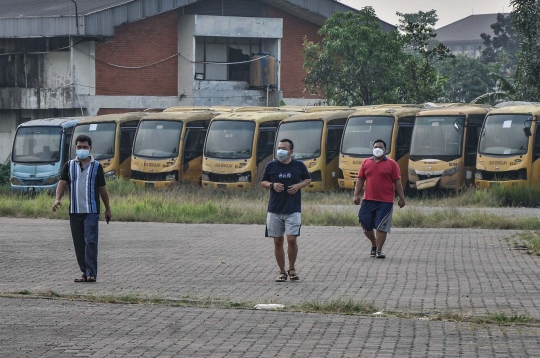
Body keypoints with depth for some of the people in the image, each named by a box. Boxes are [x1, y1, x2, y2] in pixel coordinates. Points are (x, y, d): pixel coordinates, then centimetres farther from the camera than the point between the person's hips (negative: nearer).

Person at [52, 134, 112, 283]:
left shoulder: (96, 166, 6)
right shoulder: (69, 166, 10)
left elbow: (102, 189, 11)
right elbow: (62, 183, 1)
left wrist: (107, 209, 15)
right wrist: (58, 199, -17)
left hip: (91, 211, -3)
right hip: (74, 211, 3)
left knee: (90, 241, -13)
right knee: (79, 244, 5)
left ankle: (91, 273, -15)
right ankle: (85, 272, 13)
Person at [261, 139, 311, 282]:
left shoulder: (299, 165, 0)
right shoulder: (271, 166, 1)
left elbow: (308, 179, 15)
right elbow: (262, 182, 11)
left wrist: (299, 185, -5)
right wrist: (272, 185, -10)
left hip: (293, 209, -2)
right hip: (275, 209, 2)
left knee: (291, 239, -12)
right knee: (278, 241, 4)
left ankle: (292, 269, 10)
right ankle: (282, 272, 16)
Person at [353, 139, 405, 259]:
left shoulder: (391, 164, 2)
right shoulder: (366, 163, 9)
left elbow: (397, 182, 1)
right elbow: (360, 180, 10)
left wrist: (401, 198, -2)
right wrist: (356, 195, 1)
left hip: (385, 202, -3)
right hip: (368, 200, 3)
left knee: (381, 226, -5)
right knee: (365, 223, 6)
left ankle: (379, 250, 3)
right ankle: (374, 244, 29)